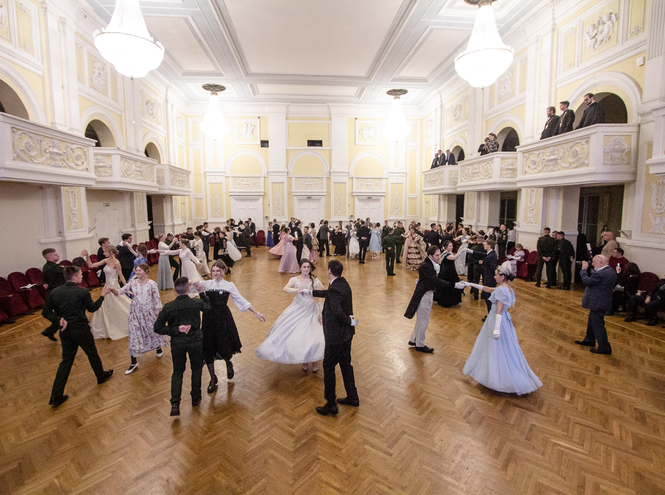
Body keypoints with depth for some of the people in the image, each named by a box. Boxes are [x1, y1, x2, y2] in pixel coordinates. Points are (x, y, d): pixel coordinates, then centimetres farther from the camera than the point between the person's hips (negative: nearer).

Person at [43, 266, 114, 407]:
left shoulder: (55, 292, -4)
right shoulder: (82, 292, -18)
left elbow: (46, 312, -1)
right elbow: (92, 308, -4)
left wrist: (59, 319, -6)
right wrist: (103, 295, 4)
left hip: (65, 331, 5)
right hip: (81, 330, -5)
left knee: (66, 360, 14)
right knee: (92, 353, 18)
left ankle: (56, 395, 14)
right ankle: (101, 375, 40)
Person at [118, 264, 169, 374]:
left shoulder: (152, 284, -9)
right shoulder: (132, 282, -2)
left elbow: (157, 299, -7)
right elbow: (120, 291, -4)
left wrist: (159, 312, -8)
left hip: (149, 311, -2)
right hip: (135, 312, 2)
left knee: (153, 330, 14)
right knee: (134, 333, 0)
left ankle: (158, 348, 45)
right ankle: (134, 362, 9)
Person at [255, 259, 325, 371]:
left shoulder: (315, 281, -3)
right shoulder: (295, 280, -2)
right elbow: (285, 289, -21)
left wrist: (320, 313, -5)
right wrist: (295, 290, -41)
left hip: (311, 311, -1)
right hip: (297, 310, 1)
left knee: (313, 336, -7)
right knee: (297, 335, 3)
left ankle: (315, 361, 19)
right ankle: (304, 360, 29)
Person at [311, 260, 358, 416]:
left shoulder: (335, 289, -25)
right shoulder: (343, 283, 4)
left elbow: (338, 312, -34)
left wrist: (350, 321, -16)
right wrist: (312, 292, 33)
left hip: (335, 336, -9)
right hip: (346, 334, 9)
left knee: (328, 367, 7)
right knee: (345, 364, 21)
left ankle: (331, 404, 19)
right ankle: (352, 397, 34)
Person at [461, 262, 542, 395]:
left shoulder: (501, 290, -22)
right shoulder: (506, 288, 7)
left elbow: (499, 310, -26)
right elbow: (487, 289, 17)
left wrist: (496, 328, -28)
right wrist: (471, 284, 19)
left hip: (498, 320, -10)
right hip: (504, 319, 10)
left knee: (499, 351, 1)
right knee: (504, 349, 19)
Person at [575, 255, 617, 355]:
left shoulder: (600, 274, -27)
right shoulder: (611, 271, 7)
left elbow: (587, 281, -21)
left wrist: (584, 269, -10)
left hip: (598, 304, -11)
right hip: (604, 301, 11)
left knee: (598, 325, 0)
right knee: (592, 322, 23)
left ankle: (604, 348, 9)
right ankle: (589, 340, 38)